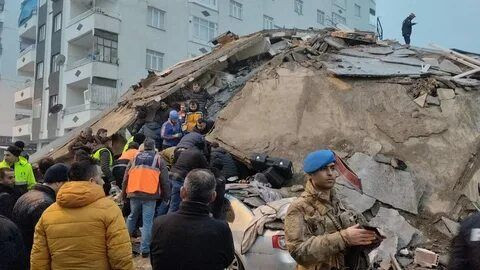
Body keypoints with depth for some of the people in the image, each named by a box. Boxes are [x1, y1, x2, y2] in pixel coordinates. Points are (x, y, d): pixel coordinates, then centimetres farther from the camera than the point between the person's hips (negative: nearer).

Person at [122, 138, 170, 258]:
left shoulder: (135, 158, 15)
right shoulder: (158, 159, 6)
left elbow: (126, 177, 17)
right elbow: (164, 180, 4)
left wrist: (124, 194, 25)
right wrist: (166, 197, 11)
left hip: (134, 193, 3)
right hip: (150, 194, -3)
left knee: (132, 216, 24)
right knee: (147, 221, 0)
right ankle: (145, 249, -1)